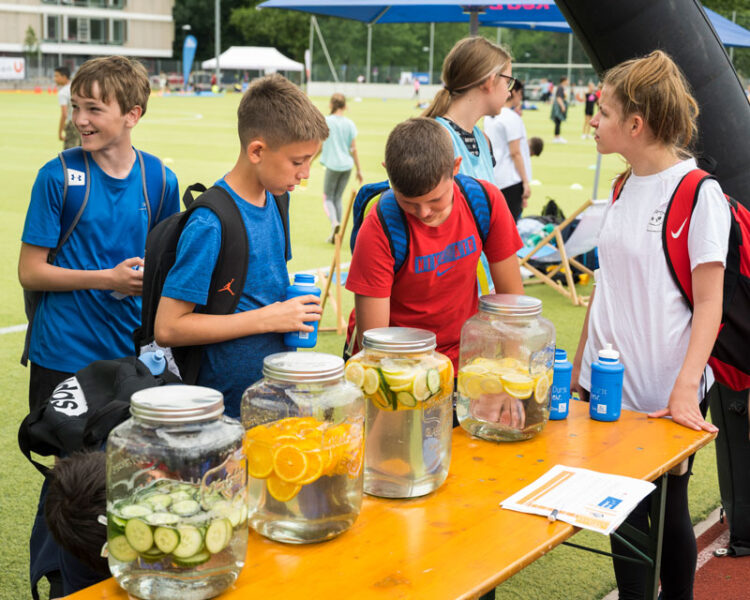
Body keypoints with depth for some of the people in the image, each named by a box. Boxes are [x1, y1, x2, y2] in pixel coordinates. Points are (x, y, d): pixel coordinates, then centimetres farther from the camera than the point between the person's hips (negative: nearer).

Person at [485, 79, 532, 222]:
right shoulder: (512, 117, -12)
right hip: (511, 181, -8)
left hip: (493, 178, 8)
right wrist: (526, 182, -12)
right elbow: (515, 153, -15)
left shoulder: (489, 117, 11)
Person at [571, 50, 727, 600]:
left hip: (663, 394, -6)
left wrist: (685, 389, -23)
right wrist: (580, 366, 15)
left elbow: (709, 304, -14)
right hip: (609, 387, 6)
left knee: (668, 510, 9)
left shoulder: (699, 193, -13)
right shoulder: (625, 186, 9)